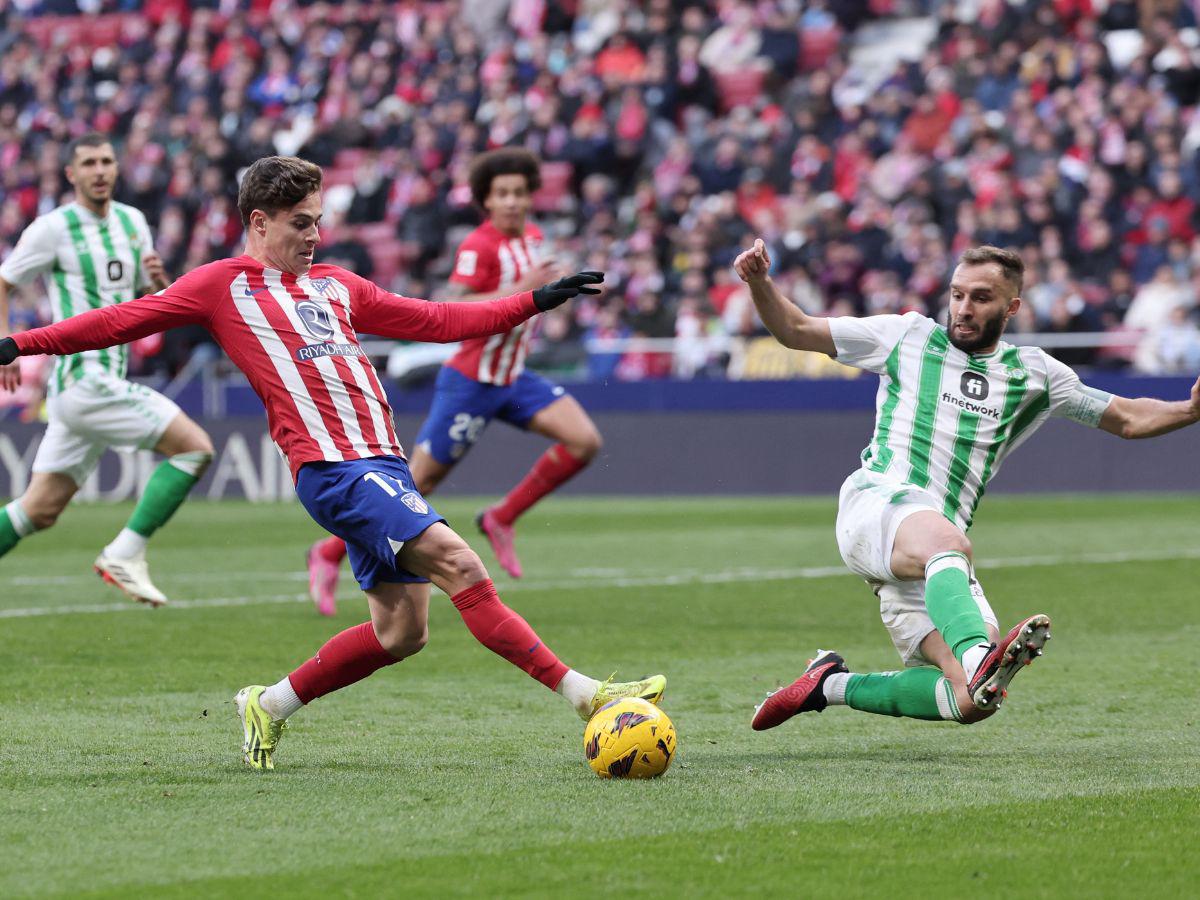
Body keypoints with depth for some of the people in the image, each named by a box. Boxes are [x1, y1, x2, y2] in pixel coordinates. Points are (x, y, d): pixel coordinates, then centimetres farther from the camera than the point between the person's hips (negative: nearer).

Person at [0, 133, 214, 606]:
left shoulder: (132, 222, 14)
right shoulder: (52, 228, -6)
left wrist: (158, 279, -3)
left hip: (107, 380, 7)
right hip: (83, 377, -7)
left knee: (40, 510, 8)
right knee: (194, 446, -15)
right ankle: (124, 554, -11)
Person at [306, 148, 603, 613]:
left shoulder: (533, 236, 6)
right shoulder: (479, 246, -19)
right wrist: (521, 289, -35)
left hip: (513, 378, 7)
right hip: (471, 382, -7)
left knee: (585, 440, -9)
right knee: (418, 482, -3)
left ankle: (501, 519, 4)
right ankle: (329, 553, 13)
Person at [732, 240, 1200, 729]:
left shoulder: (1034, 373, 18)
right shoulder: (909, 336, 13)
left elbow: (1128, 419, 23)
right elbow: (796, 330, 16)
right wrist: (759, 282, -2)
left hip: (934, 562, 4)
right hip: (876, 504, -4)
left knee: (972, 701, -13)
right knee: (947, 540, -40)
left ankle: (832, 684, 8)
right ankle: (979, 655, -67)